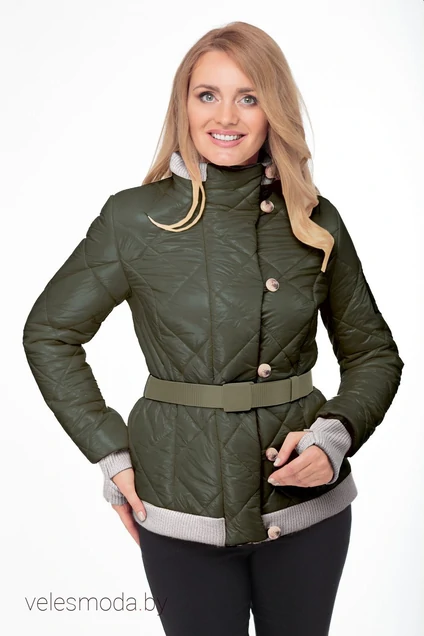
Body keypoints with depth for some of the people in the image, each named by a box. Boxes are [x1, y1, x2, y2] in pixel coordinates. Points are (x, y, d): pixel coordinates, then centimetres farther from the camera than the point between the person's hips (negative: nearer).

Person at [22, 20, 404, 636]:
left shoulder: (317, 221, -1)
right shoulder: (136, 217, -7)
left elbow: (374, 353, 8)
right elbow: (49, 334, 2)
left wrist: (334, 439, -10)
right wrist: (111, 453, -3)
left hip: (310, 506, 3)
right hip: (183, 511, -2)